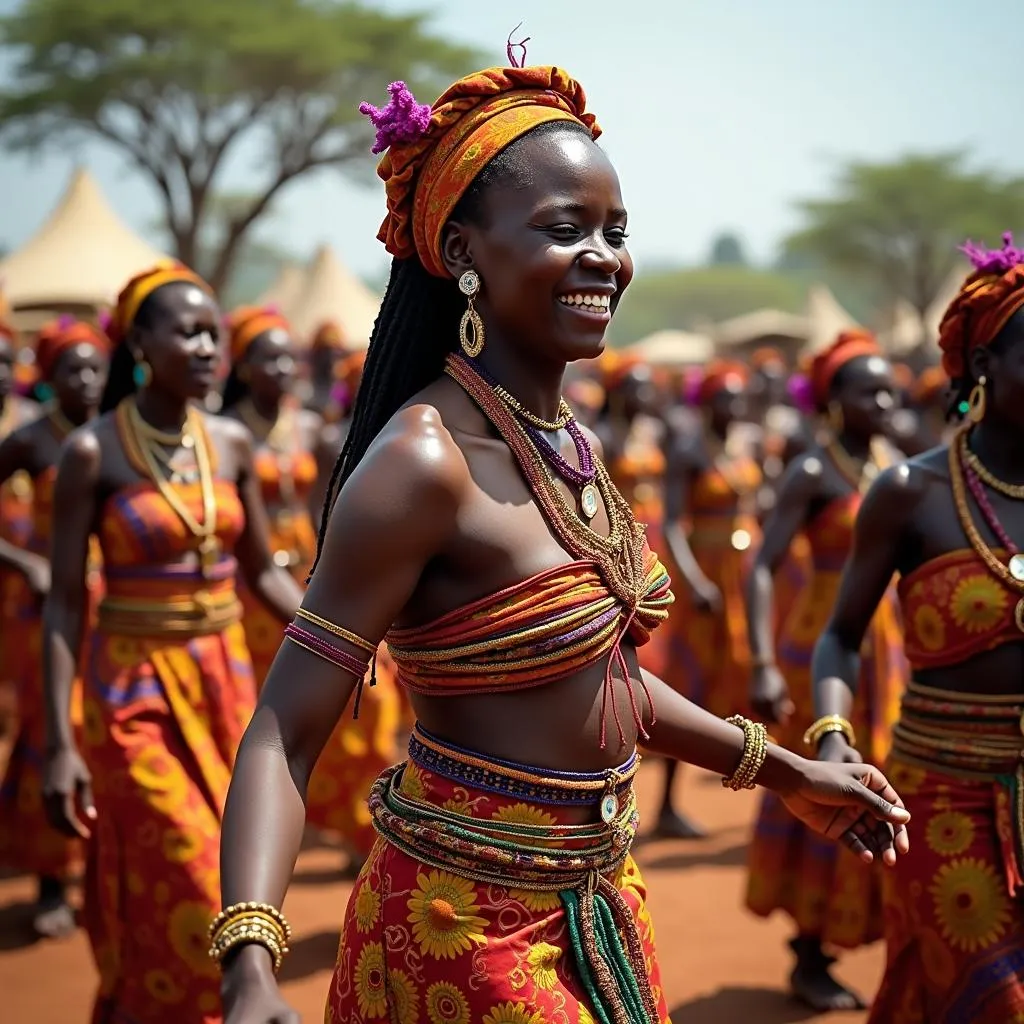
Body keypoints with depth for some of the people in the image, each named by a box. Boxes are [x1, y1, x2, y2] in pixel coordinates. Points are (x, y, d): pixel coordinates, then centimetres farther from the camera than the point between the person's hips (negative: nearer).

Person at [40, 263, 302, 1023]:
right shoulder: (93, 452, -11)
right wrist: (60, 742, -15)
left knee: (225, 886, 10)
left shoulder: (233, 443, 2)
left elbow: (263, 571, 10)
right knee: (180, 897, -3)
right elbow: (65, 603, -11)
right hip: (136, 688, -4)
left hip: (226, 679, 5)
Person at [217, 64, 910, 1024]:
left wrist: (789, 771, 20)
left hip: (598, 903, 8)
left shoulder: (567, 442, 3)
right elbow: (282, 736, -23)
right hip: (466, 930, -8)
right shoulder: (424, 459, -21)